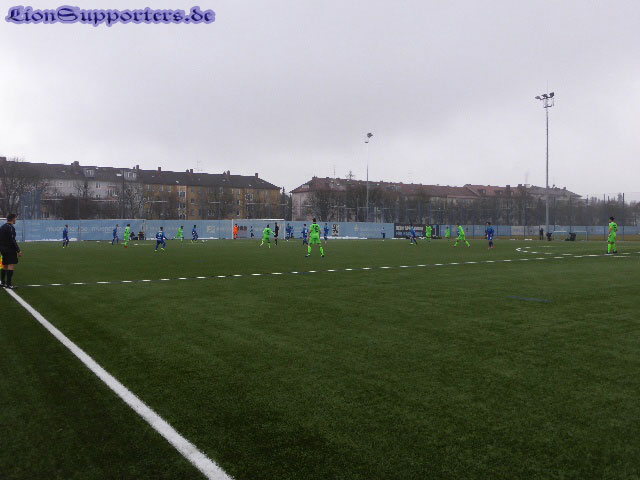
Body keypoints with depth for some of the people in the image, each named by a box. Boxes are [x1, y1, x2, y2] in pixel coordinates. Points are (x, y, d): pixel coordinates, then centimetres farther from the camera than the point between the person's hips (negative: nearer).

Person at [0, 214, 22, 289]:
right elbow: (12, 240, -19)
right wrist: (18, 250, -17)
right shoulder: (11, 228, -14)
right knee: (11, 266, -8)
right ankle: (8, 284, -12)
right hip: (10, 249, -9)